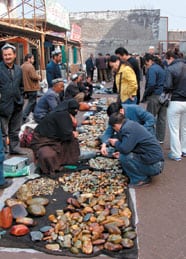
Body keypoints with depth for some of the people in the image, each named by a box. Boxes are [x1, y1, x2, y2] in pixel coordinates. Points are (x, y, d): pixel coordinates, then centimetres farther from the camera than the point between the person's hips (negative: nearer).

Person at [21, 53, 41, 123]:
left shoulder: (22, 66, 11)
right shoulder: (30, 66, -17)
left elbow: (23, 76, 17)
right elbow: (33, 76, -23)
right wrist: (39, 77, -2)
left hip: (26, 87, 10)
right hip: (32, 88, -10)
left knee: (33, 102, 19)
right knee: (31, 103, -4)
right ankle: (23, 117, -8)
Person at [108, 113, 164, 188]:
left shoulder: (127, 129, -17)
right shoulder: (131, 124, 13)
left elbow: (125, 149, -27)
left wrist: (116, 143, -5)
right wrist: (121, 153, 21)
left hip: (154, 165, -10)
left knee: (124, 158, -19)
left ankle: (141, 179, -3)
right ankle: (145, 176, 14)